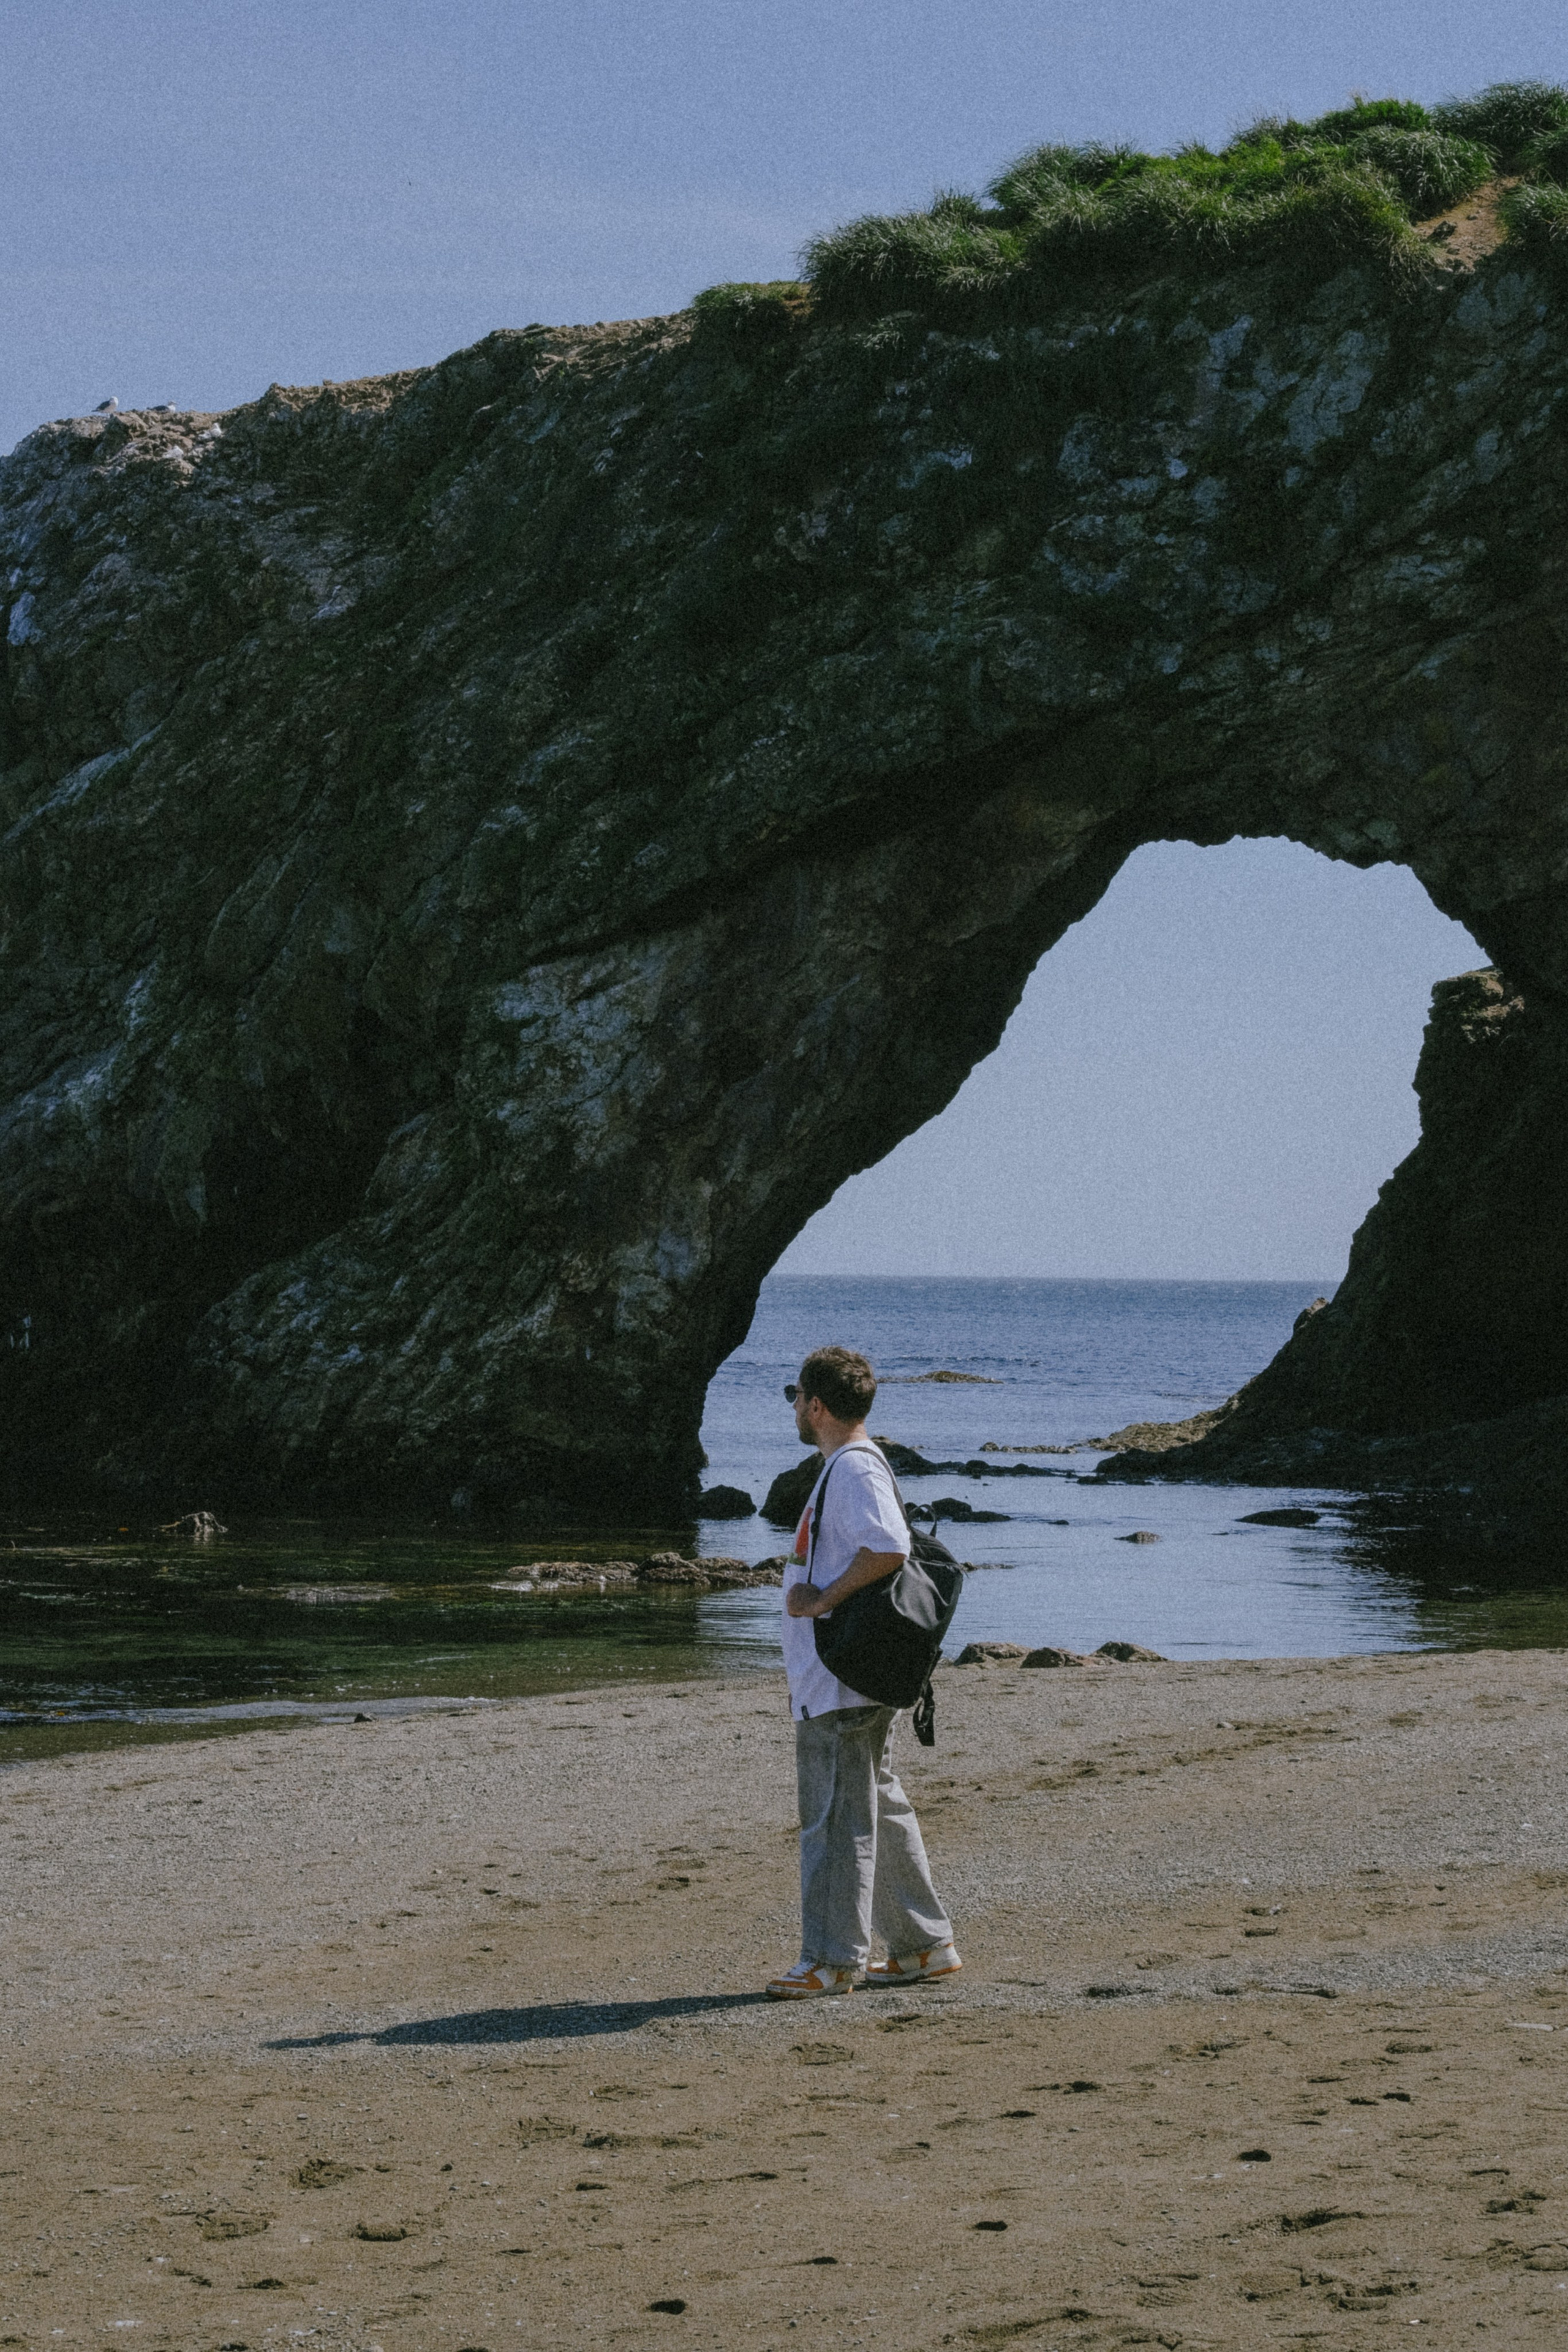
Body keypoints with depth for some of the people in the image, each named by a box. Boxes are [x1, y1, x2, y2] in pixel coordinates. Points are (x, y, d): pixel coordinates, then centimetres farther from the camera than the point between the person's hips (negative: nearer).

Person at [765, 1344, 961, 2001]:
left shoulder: (855, 1469, -16)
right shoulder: (846, 1466, 17)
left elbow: (889, 1549, -31)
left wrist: (823, 1600, -23)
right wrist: (815, 1593, 11)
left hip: (843, 1679, -11)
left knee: (837, 1815, -6)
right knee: (878, 1807, 15)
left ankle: (831, 1960, -2)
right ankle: (924, 1945, 21)